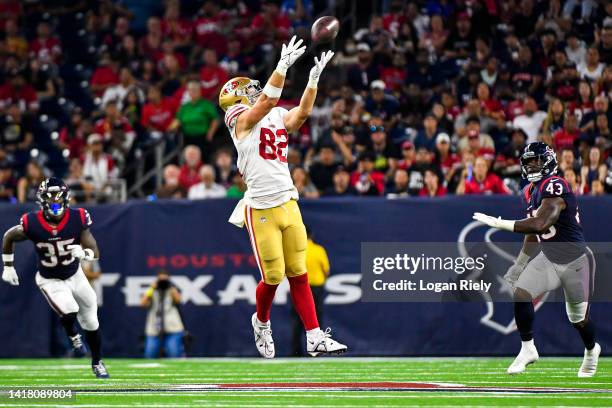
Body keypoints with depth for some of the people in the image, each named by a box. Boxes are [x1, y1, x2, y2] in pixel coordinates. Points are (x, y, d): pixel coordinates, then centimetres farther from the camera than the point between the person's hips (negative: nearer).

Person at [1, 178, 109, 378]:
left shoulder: (77, 219, -23)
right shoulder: (31, 224, -25)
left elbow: (95, 252, -19)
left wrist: (83, 253, -42)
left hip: (75, 276, 2)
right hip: (50, 280, -2)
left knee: (91, 323, 13)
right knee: (69, 313, -26)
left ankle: (97, 362, 40)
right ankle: (72, 334, 13)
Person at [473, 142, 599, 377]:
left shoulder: (554, 186, -23)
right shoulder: (531, 191, 5)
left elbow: (540, 225, -35)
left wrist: (498, 223, -31)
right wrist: (520, 264, 19)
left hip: (573, 260, -7)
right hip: (548, 257, 7)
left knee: (578, 318, 9)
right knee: (521, 294, -15)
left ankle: (591, 350, 40)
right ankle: (528, 349, -1)